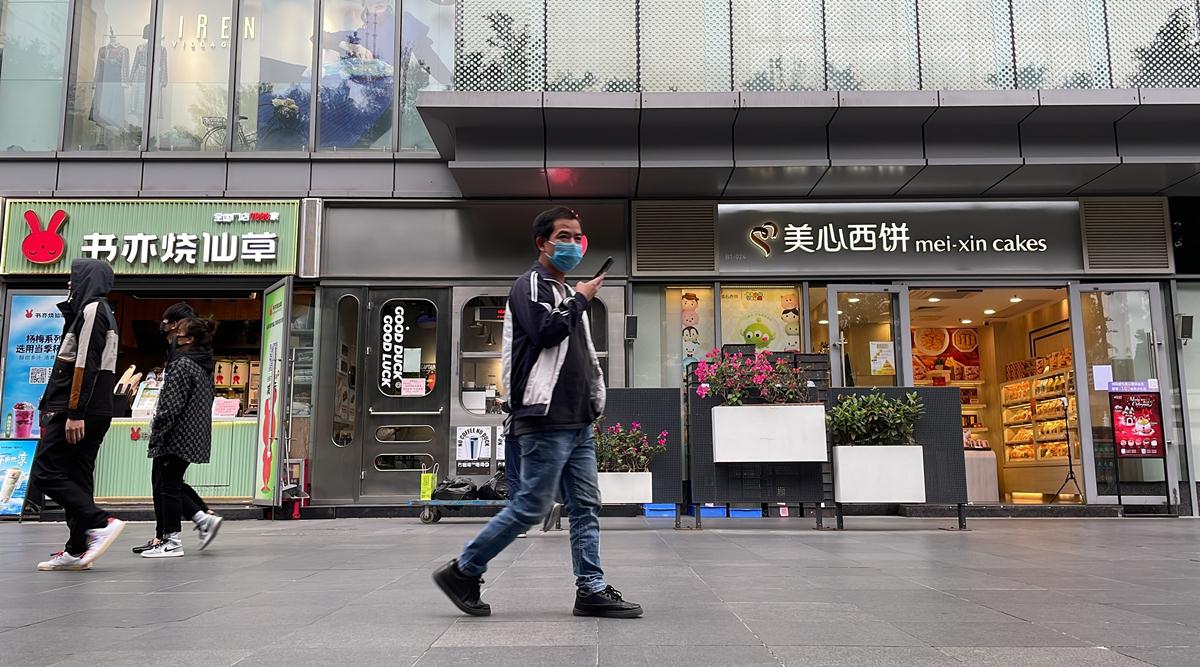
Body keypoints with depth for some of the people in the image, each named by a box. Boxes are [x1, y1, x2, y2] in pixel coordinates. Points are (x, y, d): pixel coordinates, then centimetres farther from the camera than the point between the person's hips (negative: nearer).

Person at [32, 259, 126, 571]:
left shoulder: (92, 309, -8)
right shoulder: (98, 311, 22)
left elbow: (85, 364, -18)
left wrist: (74, 413, -22)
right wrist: (53, 407, 16)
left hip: (79, 410, -9)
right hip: (94, 411, 10)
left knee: (45, 472, -8)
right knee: (77, 478, 7)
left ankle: (101, 523, -15)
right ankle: (77, 550, 8)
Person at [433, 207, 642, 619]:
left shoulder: (567, 294, 24)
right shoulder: (531, 286, -2)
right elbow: (545, 332, -20)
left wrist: (595, 400, 18)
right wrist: (581, 300, -6)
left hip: (578, 422, 9)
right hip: (546, 420, -9)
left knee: (586, 507, 6)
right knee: (531, 506, -7)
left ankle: (591, 590, 10)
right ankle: (462, 572, 6)